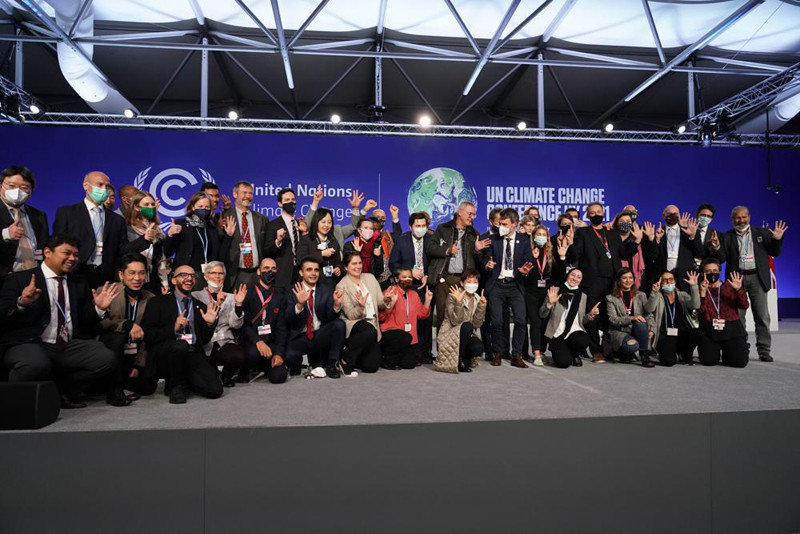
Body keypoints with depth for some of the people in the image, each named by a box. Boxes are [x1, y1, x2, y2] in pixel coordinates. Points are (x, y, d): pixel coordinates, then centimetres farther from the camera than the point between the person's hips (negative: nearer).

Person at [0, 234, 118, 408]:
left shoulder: (80, 284, 20)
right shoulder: (19, 279, 8)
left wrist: (98, 309, -3)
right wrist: (21, 303, -21)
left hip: (70, 347, 4)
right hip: (29, 345, -4)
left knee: (106, 358, -22)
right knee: (36, 365, -38)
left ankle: (62, 391, 1)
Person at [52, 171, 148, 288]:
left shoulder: (117, 220, 14)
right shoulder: (65, 212, 8)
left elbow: (122, 250, 7)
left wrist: (145, 239, -8)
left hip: (107, 278, 2)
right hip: (76, 276, -2)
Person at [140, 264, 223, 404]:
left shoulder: (201, 307, 19)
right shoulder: (158, 302, 8)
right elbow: (146, 334, -3)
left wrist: (209, 324, 1)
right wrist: (173, 328, -15)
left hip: (193, 355, 3)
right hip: (164, 354, -3)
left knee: (215, 390, -20)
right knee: (181, 345, -38)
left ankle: (181, 380, 13)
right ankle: (176, 387, -9)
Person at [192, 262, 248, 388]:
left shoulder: (230, 297, 15)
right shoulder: (196, 296, 7)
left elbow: (236, 325, 3)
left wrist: (238, 304, -12)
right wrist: (216, 304, -17)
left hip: (224, 343, 2)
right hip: (203, 344, -2)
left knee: (238, 356, -32)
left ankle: (226, 376, 4)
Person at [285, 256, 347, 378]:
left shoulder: (327, 289, 4)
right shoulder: (292, 291, -2)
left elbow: (331, 317, -5)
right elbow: (287, 319, -14)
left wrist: (336, 305, -28)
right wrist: (299, 304, -33)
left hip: (321, 335, 2)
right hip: (299, 337, -2)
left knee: (339, 324, -25)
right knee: (289, 357, -32)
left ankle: (332, 364, -9)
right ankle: (313, 363, 3)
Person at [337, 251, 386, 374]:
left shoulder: (370, 278, 10)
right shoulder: (342, 286, -5)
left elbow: (380, 304, 11)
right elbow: (350, 315, -8)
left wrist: (386, 299, -12)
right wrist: (360, 306, -28)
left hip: (372, 323, 4)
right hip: (354, 324, -4)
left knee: (371, 366, -9)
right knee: (369, 331, -38)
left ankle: (356, 358, 23)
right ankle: (345, 359, -17)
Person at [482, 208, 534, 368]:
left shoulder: (524, 242, 8)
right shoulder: (493, 240, 7)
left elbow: (529, 263, 7)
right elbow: (485, 260, 9)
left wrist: (525, 270, -15)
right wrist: (488, 265, -14)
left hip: (515, 285, 0)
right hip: (496, 285, 0)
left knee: (521, 320, -11)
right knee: (497, 321, -4)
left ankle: (516, 356, 1)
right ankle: (497, 354, 14)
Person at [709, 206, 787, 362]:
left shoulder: (762, 233, 10)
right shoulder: (727, 237, 7)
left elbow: (774, 253, 9)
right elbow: (722, 258, 0)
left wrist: (777, 239, -9)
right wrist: (717, 248, -19)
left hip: (757, 278, 1)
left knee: (762, 315, 0)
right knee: (737, 315, 2)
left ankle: (764, 350, 6)